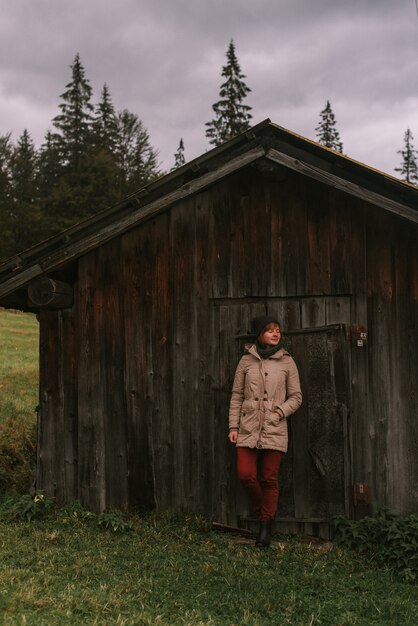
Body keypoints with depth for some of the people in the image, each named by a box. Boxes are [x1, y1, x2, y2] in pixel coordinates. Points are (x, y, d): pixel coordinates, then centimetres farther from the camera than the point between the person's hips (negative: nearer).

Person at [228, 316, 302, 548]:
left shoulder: (287, 362, 3)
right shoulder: (246, 360, 5)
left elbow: (296, 397, 6)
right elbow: (236, 395, 6)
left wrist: (279, 413, -11)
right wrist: (233, 426, 1)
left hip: (274, 429, -1)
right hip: (248, 428, 1)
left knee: (269, 479, 3)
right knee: (246, 475, -6)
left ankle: (266, 526, 17)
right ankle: (261, 512, 22)